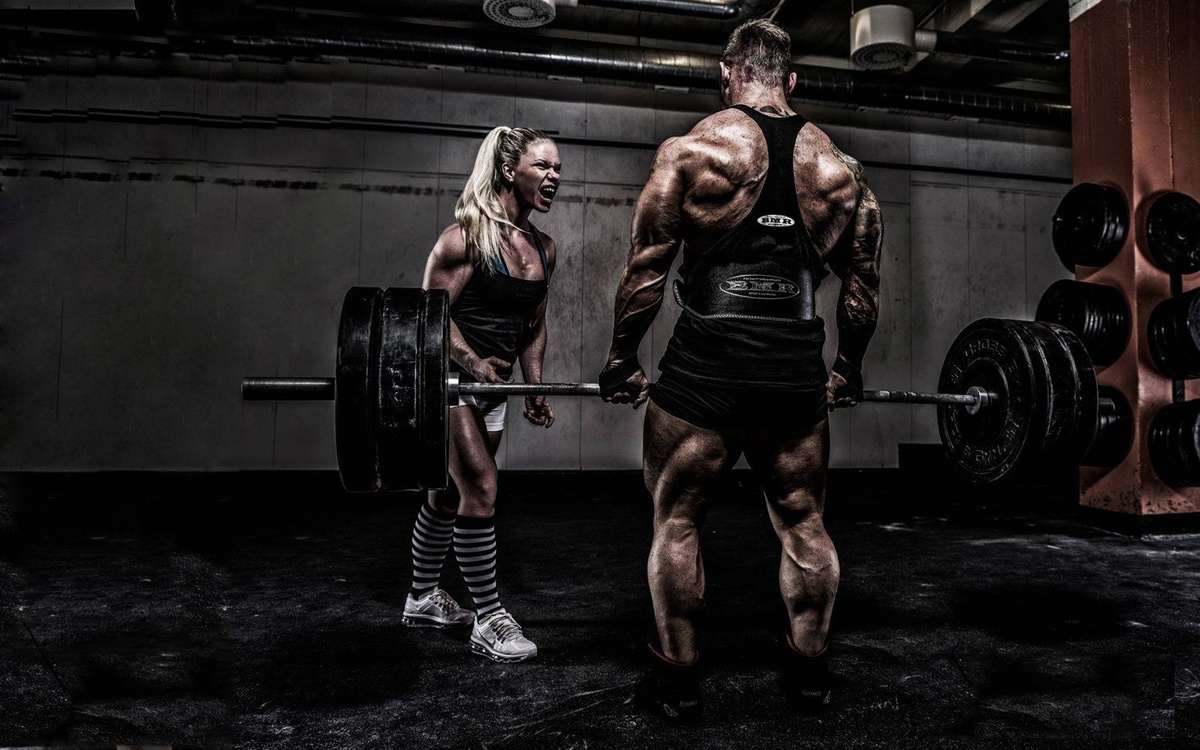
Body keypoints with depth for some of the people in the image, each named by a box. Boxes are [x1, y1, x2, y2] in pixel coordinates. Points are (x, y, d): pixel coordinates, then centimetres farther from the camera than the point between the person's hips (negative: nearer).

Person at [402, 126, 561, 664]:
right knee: (481, 487, -13)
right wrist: (474, 362, -28)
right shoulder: (469, 233, -13)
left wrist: (534, 387, 8)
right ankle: (488, 619, -1)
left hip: (493, 386, 7)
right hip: (448, 376, -7)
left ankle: (423, 598, 32)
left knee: (450, 493, 16)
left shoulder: (545, 249, 8)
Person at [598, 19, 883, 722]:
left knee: (678, 520, 12)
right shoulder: (841, 169, 9)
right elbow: (864, 284, 12)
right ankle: (810, 671, 28)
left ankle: (679, 680, 19)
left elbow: (646, 267, -3)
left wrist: (622, 361, 7)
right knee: (805, 523, 18)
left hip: (705, 370, -3)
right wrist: (848, 371, 25)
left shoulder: (694, 149, -1)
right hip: (798, 376, 3)